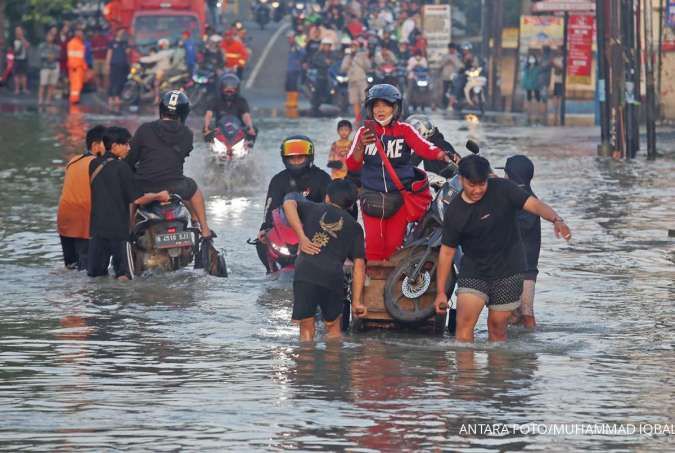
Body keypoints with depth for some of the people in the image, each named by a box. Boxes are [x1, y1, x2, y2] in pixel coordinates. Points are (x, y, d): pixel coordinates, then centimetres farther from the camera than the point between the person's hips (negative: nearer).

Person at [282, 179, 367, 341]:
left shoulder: (313, 209, 23)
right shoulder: (354, 226, 22)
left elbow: (289, 204, 2)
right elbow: (359, 265, 13)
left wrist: (301, 237, 0)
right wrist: (356, 301, 12)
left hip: (305, 272, -1)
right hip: (333, 276, 1)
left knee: (306, 328, 7)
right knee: (333, 327, 19)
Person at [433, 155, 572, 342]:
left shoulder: (502, 190, -11)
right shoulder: (455, 211, -7)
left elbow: (533, 204, -19)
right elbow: (447, 250, -1)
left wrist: (556, 219, -41)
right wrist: (441, 292, -1)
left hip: (508, 270, -1)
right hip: (473, 271, 1)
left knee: (497, 326, 4)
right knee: (464, 322, -15)